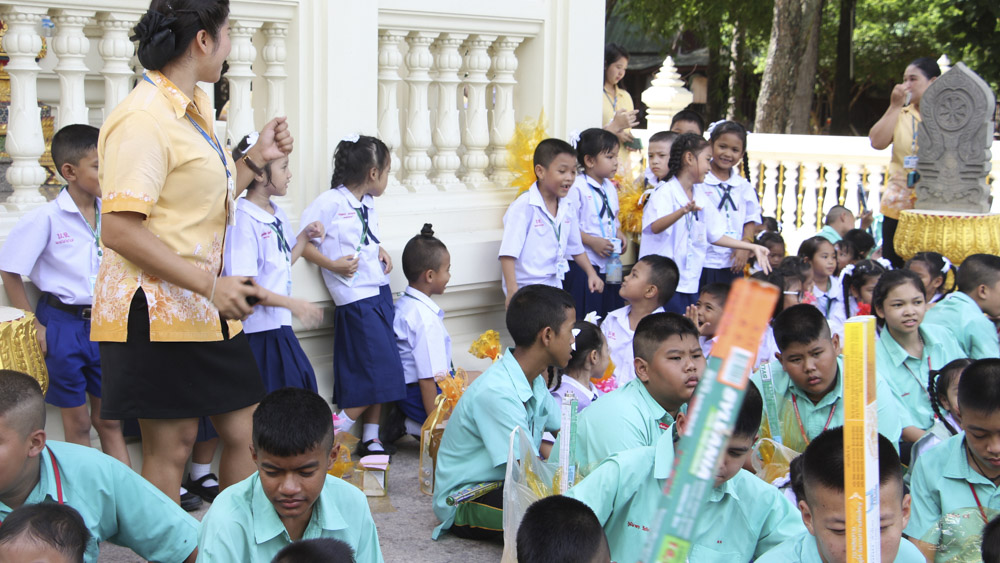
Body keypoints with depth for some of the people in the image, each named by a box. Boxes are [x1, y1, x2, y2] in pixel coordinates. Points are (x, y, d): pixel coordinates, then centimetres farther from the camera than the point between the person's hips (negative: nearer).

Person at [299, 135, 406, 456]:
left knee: (379, 373, 9)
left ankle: (371, 439, 17)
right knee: (379, 371, -11)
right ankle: (332, 438, -2)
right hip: (356, 297, -9)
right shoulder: (330, 202, -12)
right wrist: (333, 265, -18)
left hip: (380, 291, 9)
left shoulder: (368, 204, 13)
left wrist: (381, 252, 8)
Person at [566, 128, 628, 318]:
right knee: (582, 323, -5)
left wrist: (620, 234, 5)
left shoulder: (610, 188, 14)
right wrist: (592, 241, -20)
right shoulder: (577, 188, -11)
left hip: (610, 265, 8)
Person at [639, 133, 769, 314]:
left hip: (690, 284, 8)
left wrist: (752, 247, 20)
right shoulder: (665, 192, -11)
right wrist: (683, 212, -48)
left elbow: (716, 236, 22)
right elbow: (655, 227, -29)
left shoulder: (701, 199, 13)